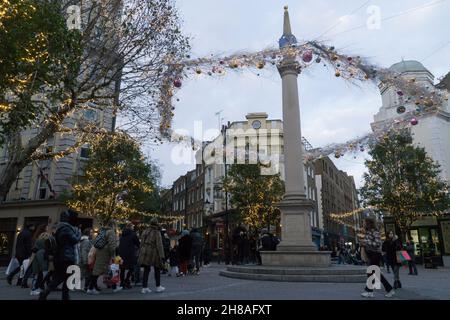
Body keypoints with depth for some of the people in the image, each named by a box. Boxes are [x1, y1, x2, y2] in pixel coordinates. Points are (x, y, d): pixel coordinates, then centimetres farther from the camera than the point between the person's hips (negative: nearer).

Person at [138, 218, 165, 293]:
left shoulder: (145, 231, 7)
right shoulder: (157, 232, -11)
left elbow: (142, 243, 12)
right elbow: (159, 245, -14)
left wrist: (141, 253, 18)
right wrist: (162, 256, -13)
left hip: (145, 252, 5)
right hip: (153, 253, -5)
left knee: (146, 270, 10)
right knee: (157, 270, 11)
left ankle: (144, 287, 10)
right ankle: (158, 287, 19)